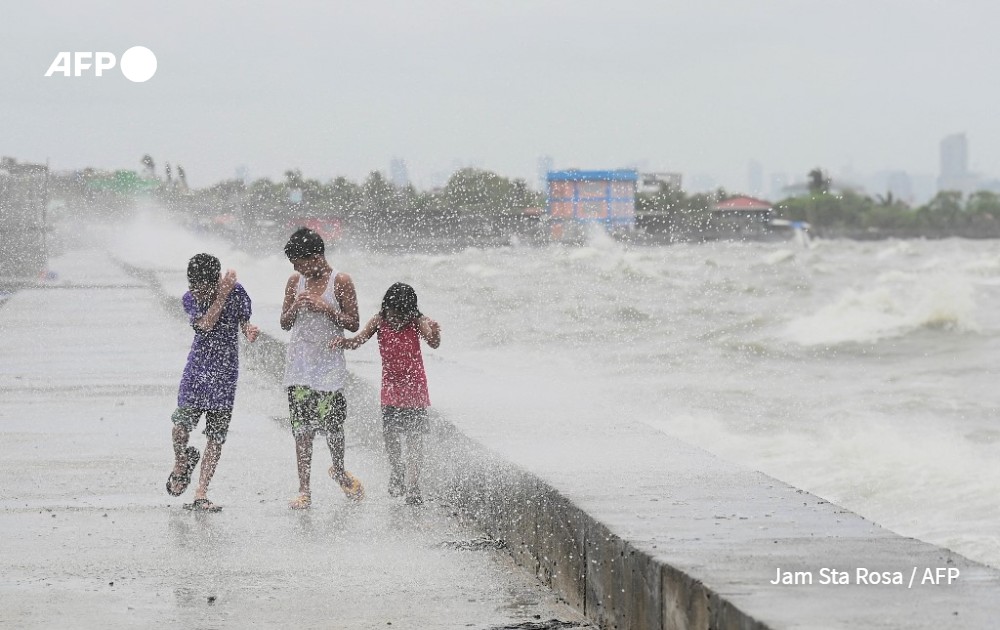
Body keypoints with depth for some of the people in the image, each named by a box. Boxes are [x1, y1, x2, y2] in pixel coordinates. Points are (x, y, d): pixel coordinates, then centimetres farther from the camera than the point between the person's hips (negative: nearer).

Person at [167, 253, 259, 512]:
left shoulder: (237, 292, -5)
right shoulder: (190, 298, -2)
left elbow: (244, 324, 4)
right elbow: (207, 323, -18)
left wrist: (250, 331, -19)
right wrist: (222, 295, -25)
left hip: (225, 370, -1)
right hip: (197, 366, 1)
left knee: (216, 434, -3)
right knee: (182, 423, -10)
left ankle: (201, 493, 0)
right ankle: (181, 465, 24)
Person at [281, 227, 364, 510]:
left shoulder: (340, 281, -4)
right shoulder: (295, 281, 8)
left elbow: (353, 324, -4)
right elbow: (285, 323, 12)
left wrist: (325, 308, -16)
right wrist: (296, 307, -9)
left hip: (329, 362, -3)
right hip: (300, 362, 3)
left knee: (332, 423, -1)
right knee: (302, 427, -3)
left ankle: (339, 471, 28)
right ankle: (304, 490, -1)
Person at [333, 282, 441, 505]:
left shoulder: (418, 322, -16)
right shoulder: (380, 321, -8)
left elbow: (433, 343, -31)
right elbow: (358, 340, -14)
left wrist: (434, 333, -54)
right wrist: (341, 342, -35)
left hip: (415, 387, -3)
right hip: (390, 386, 3)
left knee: (415, 437, -6)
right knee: (390, 435, 6)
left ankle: (412, 487, -3)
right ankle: (396, 473, 32)